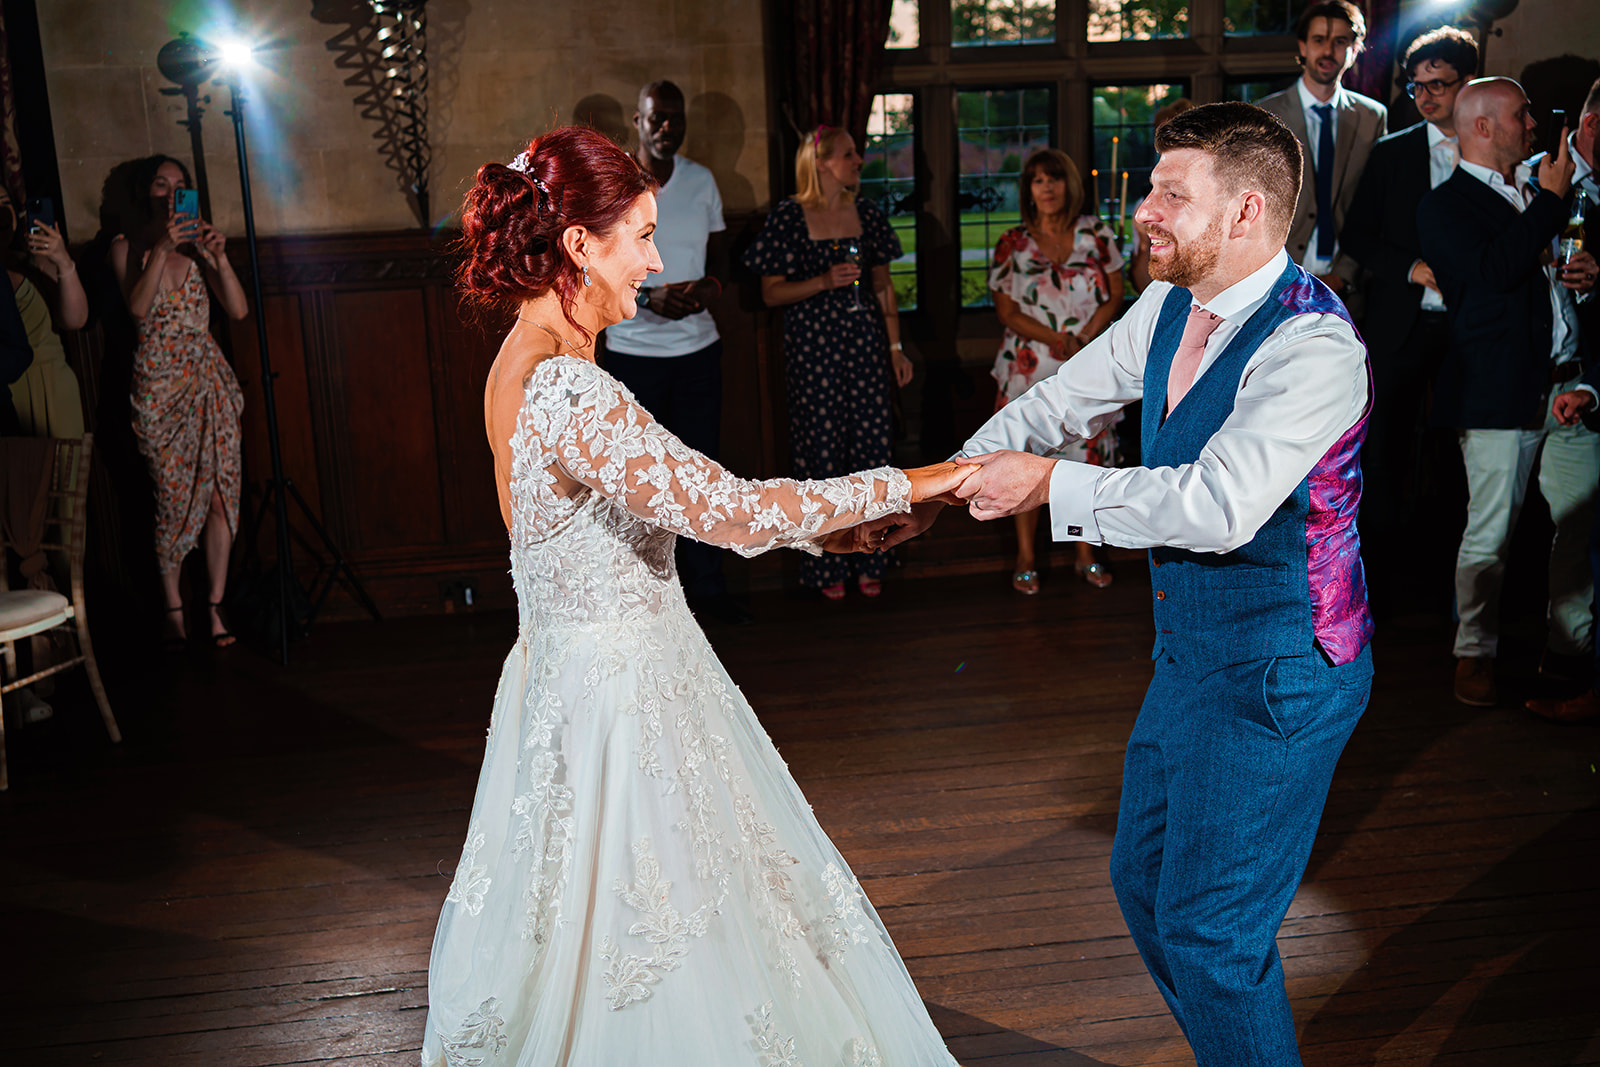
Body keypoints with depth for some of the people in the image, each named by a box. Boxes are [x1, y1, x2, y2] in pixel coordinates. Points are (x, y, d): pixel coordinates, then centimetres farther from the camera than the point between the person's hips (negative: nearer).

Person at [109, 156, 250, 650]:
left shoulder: (198, 242, 11)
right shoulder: (127, 247, 4)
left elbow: (239, 310, 1)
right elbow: (138, 308, -14)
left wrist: (219, 256, -13)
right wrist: (162, 248, -21)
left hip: (209, 378, 3)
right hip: (159, 383, -3)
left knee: (221, 491, -1)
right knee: (174, 497, -5)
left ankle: (215, 606, 7)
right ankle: (174, 612, 6)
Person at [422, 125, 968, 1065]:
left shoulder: (533, 362, 6)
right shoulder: (564, 390, -26)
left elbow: (670, 499, 12)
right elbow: (727, 510, -27)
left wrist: (816, 526, 9)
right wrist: (903, 486, -16)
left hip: (583, 664, 10)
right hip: (617, 695, -10)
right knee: (661, 966, 6)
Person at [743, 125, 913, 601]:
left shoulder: (867, 214, 10)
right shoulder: (788, 218, -4)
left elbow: (883, 286, 14)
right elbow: (771, 292, -5)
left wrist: (896, 347, 11)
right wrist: (824, 282, -18)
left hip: (864, 344, 4)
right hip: (812, 348, -4)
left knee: (871, 446, 2)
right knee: (821, 449, -1)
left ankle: (867, 560, 14)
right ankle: (827, 566, 11)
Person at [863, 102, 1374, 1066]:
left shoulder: (1314, 347, -25)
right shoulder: (1170, 308, 2)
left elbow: (1218, 505, -35)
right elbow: (1060, 404, 10)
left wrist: (1052, 485, -27)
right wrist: (938, 491, 3)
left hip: (1277, 675, -9)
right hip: (1191, 652, 9)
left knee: (1208, 930, -2)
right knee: (1145, 884, 21)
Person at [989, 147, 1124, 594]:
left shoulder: (1096, 234, 4)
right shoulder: (1012, 244, 1)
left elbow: (1115, 295, 4)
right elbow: (1008, 311, -2)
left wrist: (1082, 339, -11)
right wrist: (1057, 339, -16)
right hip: (1029, 368, -1)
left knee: (1088, 456, 5)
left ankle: (1085, 554, 19)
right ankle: (1025, 557, 13)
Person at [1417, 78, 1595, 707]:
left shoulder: (1537, 184, 19)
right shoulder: (1444, 206, -4)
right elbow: (1497, 269, -20)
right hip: (1502, 392, -7)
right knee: (1490, 535, -2)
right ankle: (1475, 654, 12)